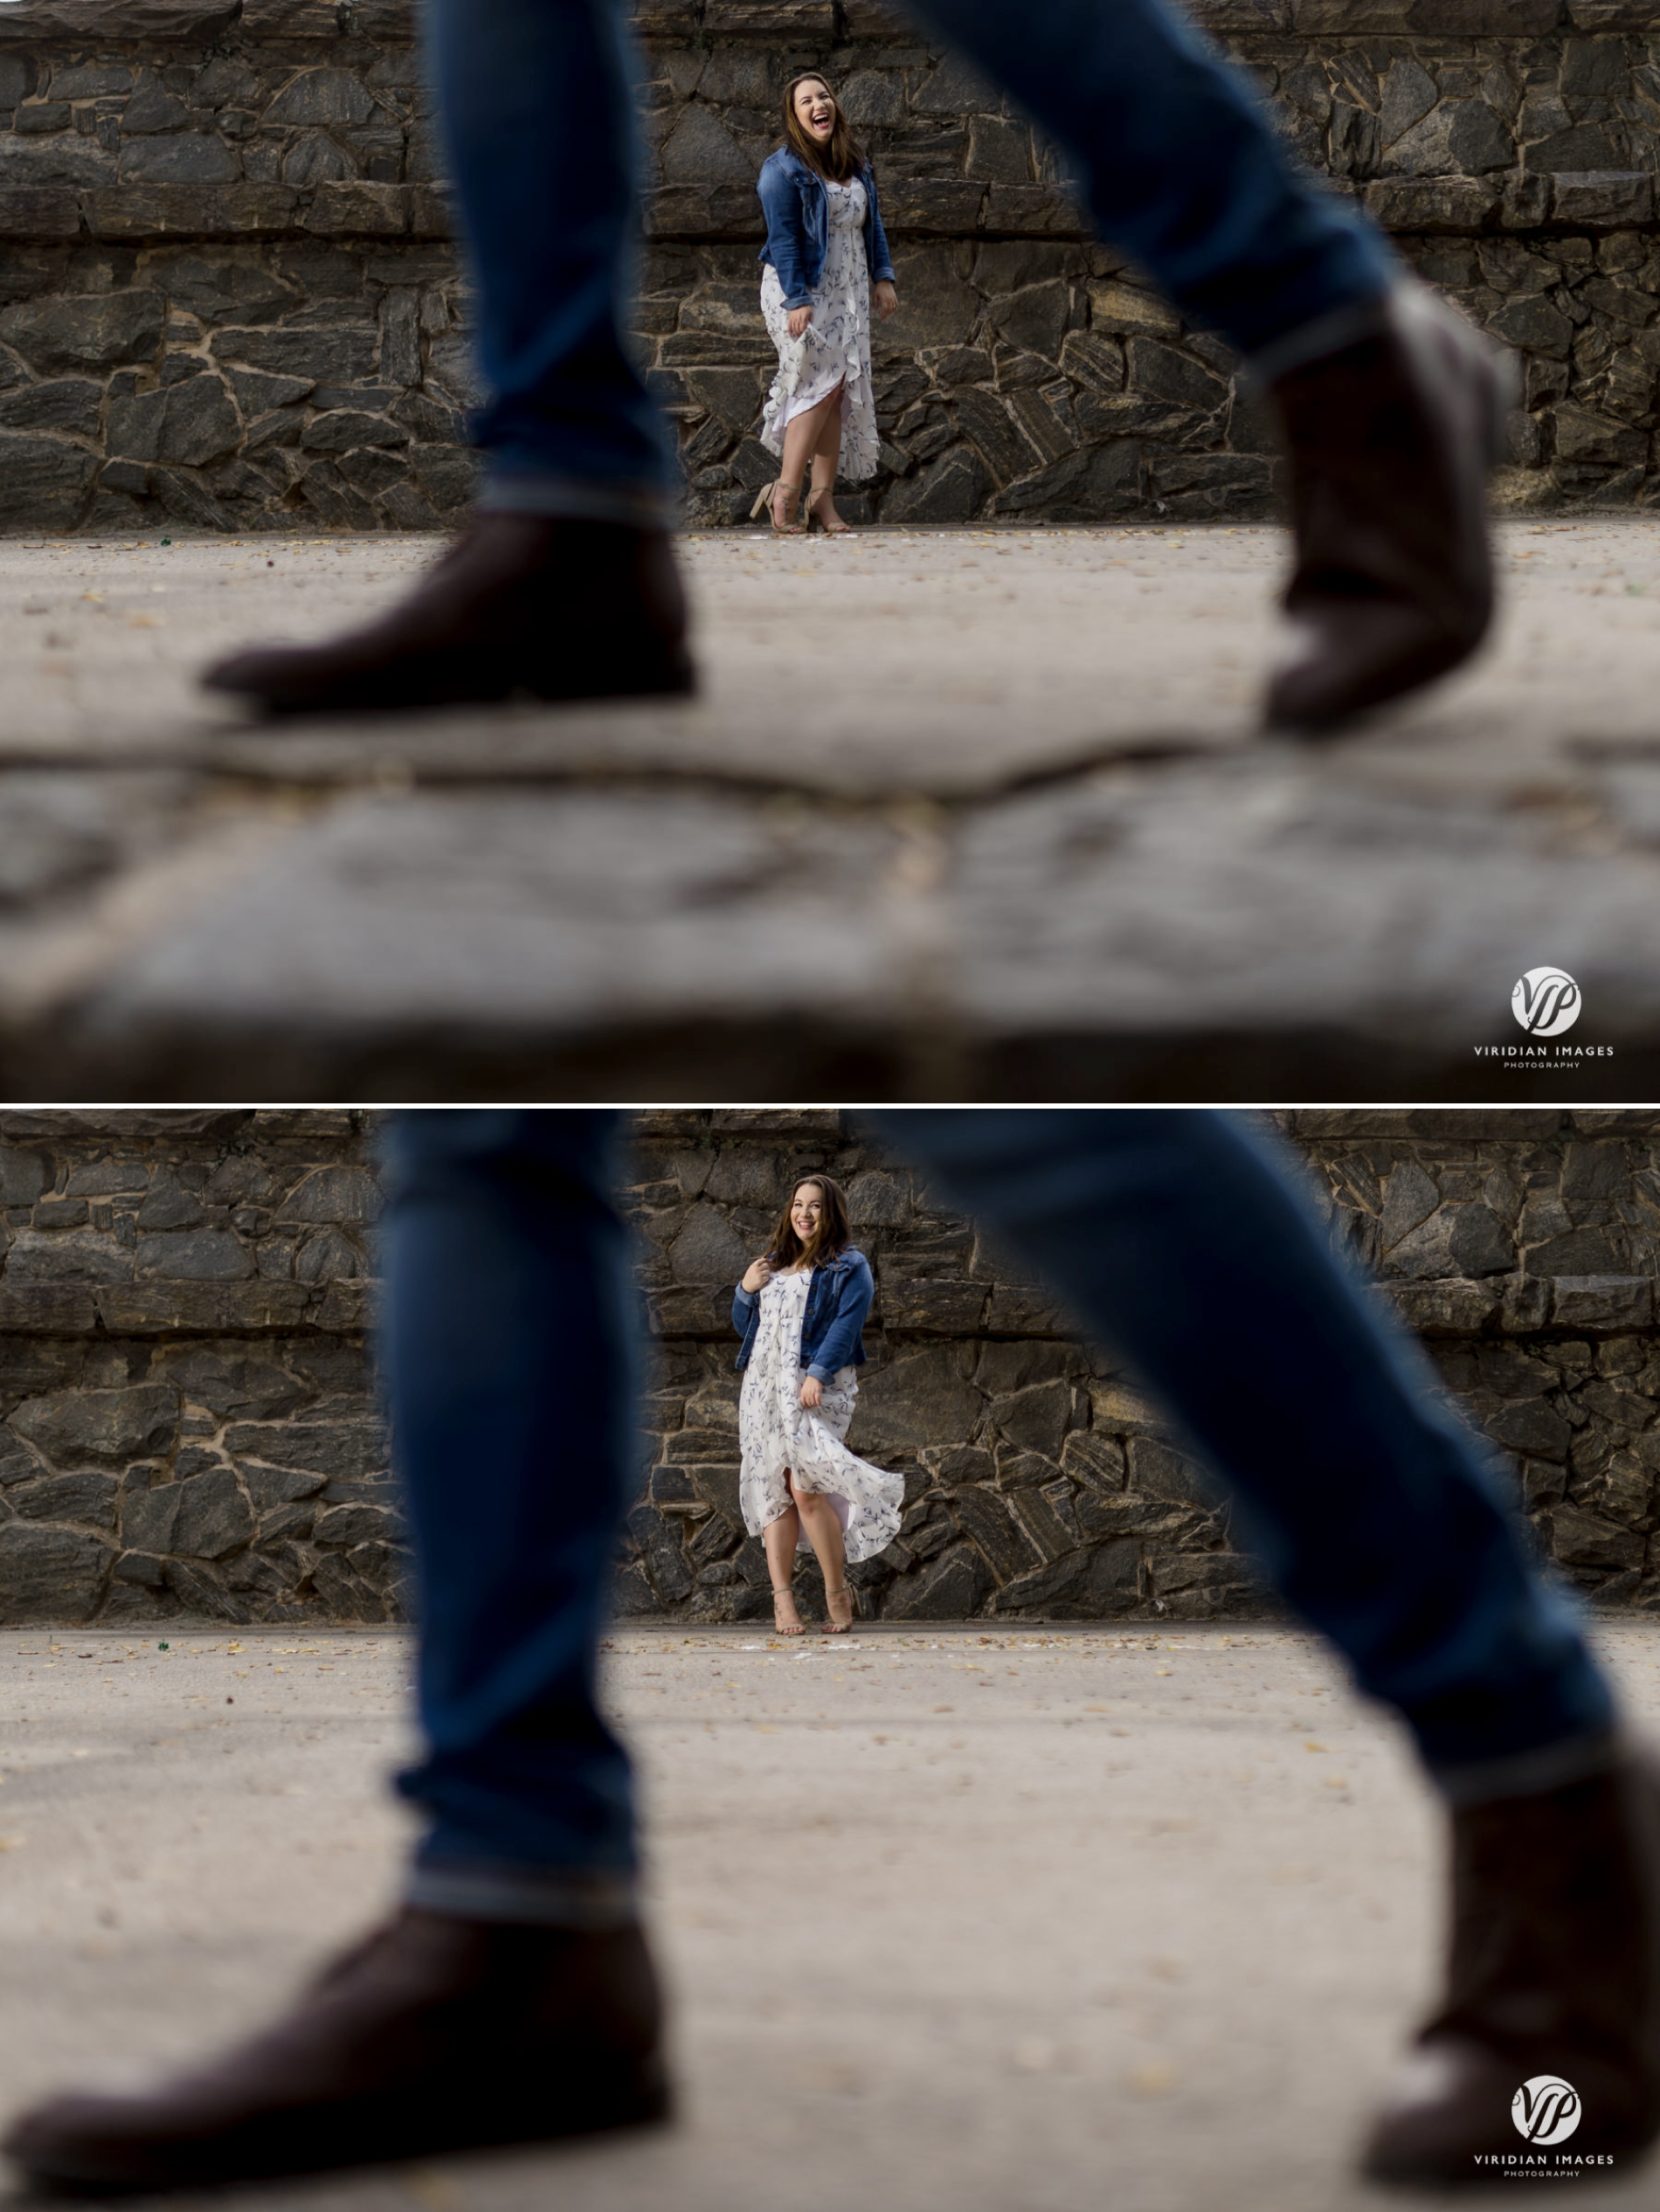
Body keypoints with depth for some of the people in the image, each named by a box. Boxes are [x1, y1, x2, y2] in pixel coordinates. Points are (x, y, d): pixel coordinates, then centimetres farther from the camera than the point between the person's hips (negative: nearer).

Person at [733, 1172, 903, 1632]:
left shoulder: (848, 1267, 3)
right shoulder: (772, 1263, 22)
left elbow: (846, 1325, -9)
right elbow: (744, 1326, 26)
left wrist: (818, 1374, -22)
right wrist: (745, 1290, 6)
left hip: (816, 1389, -6)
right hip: (764, 1387, 6)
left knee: (805, 1488, -17)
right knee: (772, 1492, -2)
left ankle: (838, 1594, -5)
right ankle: (782, 1600, -3)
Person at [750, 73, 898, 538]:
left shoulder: (856, 166, 11)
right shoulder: (783, 169, -11)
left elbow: (872, 222, 18)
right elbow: (783, 238, -15)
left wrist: (882, 277, 10)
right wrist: (797, 300, -20)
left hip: (847, 292, 7)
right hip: (799, 290, -7)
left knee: (842, 390, 0)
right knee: (822, 384, -16)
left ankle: (823, 499, 1)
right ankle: (787, 490, -11)